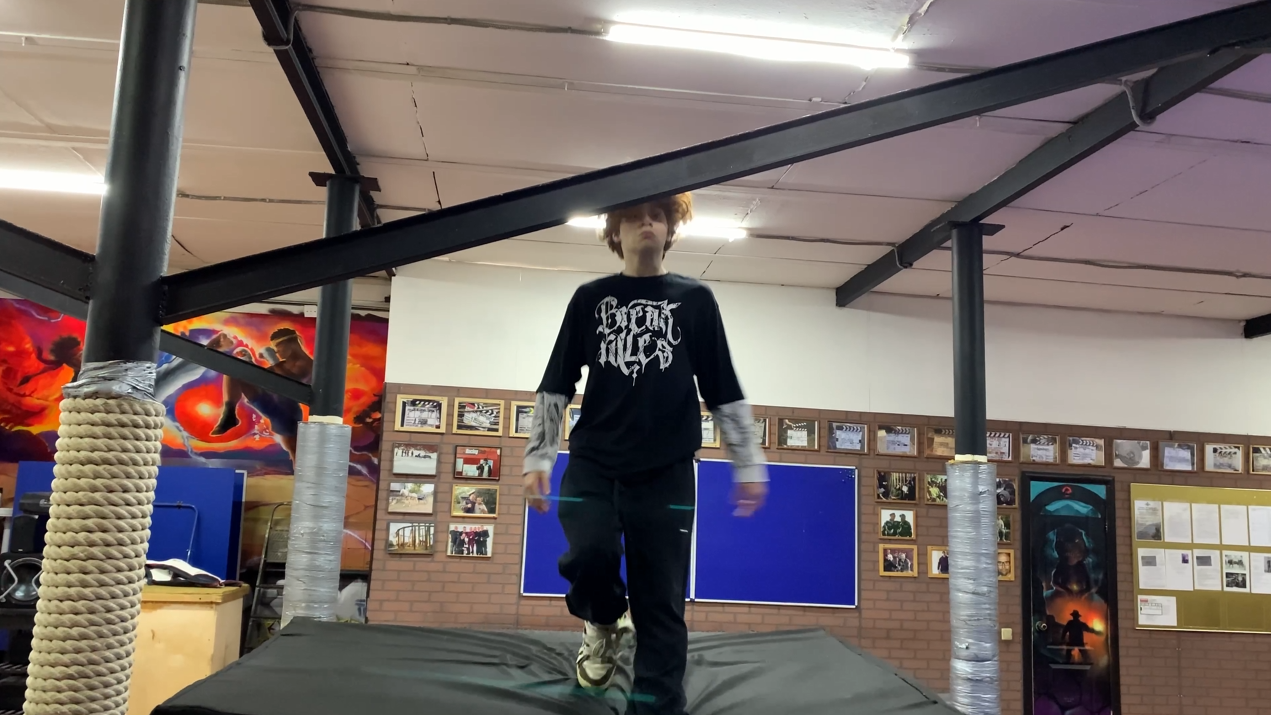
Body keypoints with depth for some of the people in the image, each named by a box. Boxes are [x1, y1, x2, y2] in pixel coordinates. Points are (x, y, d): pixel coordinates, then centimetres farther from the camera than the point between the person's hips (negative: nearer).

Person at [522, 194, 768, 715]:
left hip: (666, 472, 0)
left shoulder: (695, 300, 7)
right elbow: (556, 385, 10)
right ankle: (605, 623, 14)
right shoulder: (590, 299, 9)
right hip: (592, 465, 1)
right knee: (590, 556, -21)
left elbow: (724, 391, 7)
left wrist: (748, 464, 4)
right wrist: (537, 457, 4)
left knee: (661, 605, -1)